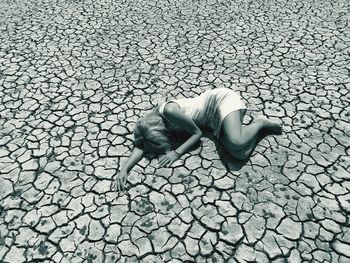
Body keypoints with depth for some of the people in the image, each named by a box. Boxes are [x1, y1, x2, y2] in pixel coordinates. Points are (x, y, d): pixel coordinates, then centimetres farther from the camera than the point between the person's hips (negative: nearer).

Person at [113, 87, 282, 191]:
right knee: (239, 154, -15)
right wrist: (124, 169, -22)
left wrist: (176, 153, -25)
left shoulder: (169, 110, -29)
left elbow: (197, 133, -20)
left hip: (222, 98, -7)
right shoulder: (153, 120, -5)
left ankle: (261, 122, 0)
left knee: (236, 143, -32)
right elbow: (141, 145, -10)